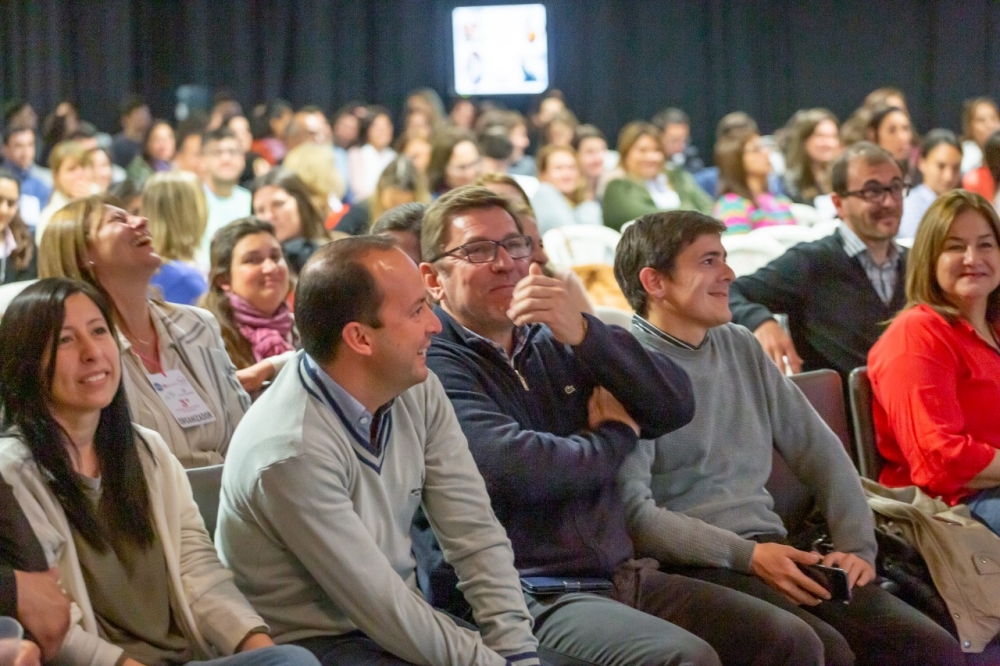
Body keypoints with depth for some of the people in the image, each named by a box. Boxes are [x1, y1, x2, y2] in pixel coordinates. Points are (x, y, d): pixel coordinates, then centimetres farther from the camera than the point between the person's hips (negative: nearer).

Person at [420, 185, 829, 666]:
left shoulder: (555, 344, 16)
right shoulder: (434, 367, -5)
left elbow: (676, 406, 6)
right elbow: (515, 468, -20)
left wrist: (584, 333, -10)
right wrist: (617, 434, 0)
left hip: (626, 574, 7)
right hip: (536, 595, -7)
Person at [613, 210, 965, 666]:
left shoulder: (740, 347, 16)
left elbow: (818, 449, 18)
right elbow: (633, 513, -15)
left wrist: (856, 545, 4)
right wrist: (745, 555, -19)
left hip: (773, 547, 7)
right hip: (695, 565, -7)